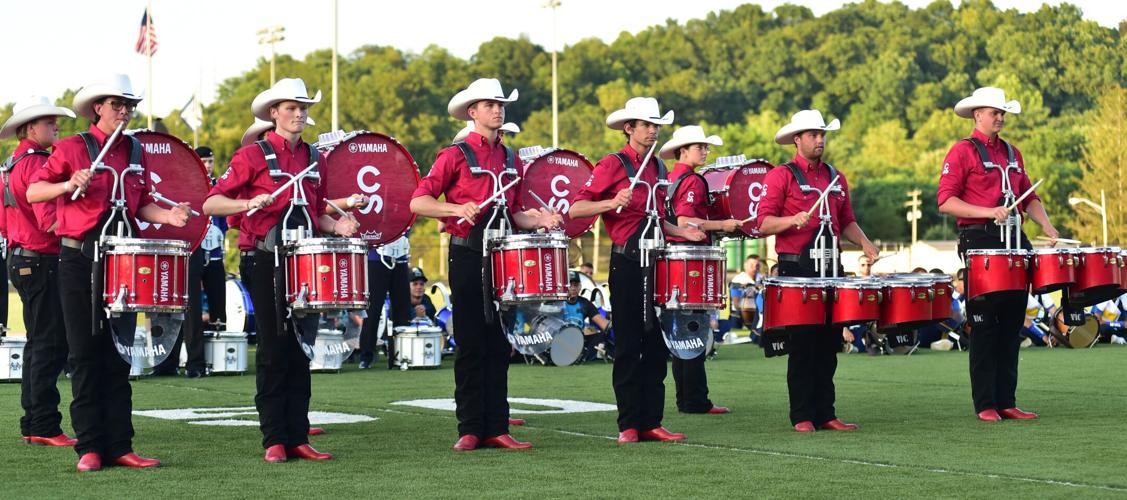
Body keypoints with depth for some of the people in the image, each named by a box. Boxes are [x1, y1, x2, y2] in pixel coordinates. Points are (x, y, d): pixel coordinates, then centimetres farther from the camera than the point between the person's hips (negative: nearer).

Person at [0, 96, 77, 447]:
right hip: (42, 262, -11)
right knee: (51, 345, -8)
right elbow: (50, 220, -24)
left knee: (38, 343, 15)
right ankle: (45, 428, -7)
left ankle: (31, 425, 19)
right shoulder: (37, 163, -16)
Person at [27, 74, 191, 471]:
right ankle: (90, 447, 3)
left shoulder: (135, 152, 12)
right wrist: (68, 185, -20)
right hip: (80, 260, -4)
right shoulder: (72, 148, 0)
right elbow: (33, 191, -2)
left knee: (118, 355, 5)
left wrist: (167, 216, -7)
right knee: (86, 355, -1)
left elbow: (140, 204, 13)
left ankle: (119, 446, 8)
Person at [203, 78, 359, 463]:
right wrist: (249, 203, -25)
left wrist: (337, 226, 0)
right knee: (274, 351, -2)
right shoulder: (253, 155, -3)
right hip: (268, 263, -5)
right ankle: (275, 440, 3)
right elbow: (210, 204, -8)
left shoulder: (315, 158, 12)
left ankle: (298, 437, 10)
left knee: (301, 351, 6)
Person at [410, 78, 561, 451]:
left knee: (498, 346, 5)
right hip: (467, 256, -5)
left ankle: (497, 428, 8)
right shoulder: (455, 155, -3)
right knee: (470, 345, -2)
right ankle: (470, 430, 2)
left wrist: (540, 221, 0)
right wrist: (458, 209, -23)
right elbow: (418, 202, -9)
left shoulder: (510, 158, 14)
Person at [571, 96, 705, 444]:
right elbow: (576, 208, -11)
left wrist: (682, 232, 9)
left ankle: (651, 422, 10)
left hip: (656, 264, 6)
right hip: (627, 265, -6)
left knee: (656, 345, 5)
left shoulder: (658, 168, 15)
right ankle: (629, 425, 2)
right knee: (628, 346, -2)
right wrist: (612, 203, -26)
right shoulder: (612, 164, -5)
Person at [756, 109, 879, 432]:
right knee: (802, 344, -4)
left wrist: (863, 242, 2)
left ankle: (825, 413, 11)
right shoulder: (780, 176, -2)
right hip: (796, 269, -5)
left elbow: (846, 221, 19)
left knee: (829, 343, 5)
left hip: (830, 268, 5)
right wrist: (792, 220, -25)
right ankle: (802, 416, 2)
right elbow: (764, 223, -8)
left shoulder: (836, 177, 15)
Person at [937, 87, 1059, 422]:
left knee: (1012, 324, 7)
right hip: (979, 242, -6)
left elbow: (1028, 196, 19)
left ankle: (1007, 401, 13)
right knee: (984, 326, -3)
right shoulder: (962, 152, -3)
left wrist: (1047, 226, 3)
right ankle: (985, 405, 2)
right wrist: (988, 213, -20)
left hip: (1014, 242, 6)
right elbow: (946, 201, -11)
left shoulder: (1012, 153, 17)